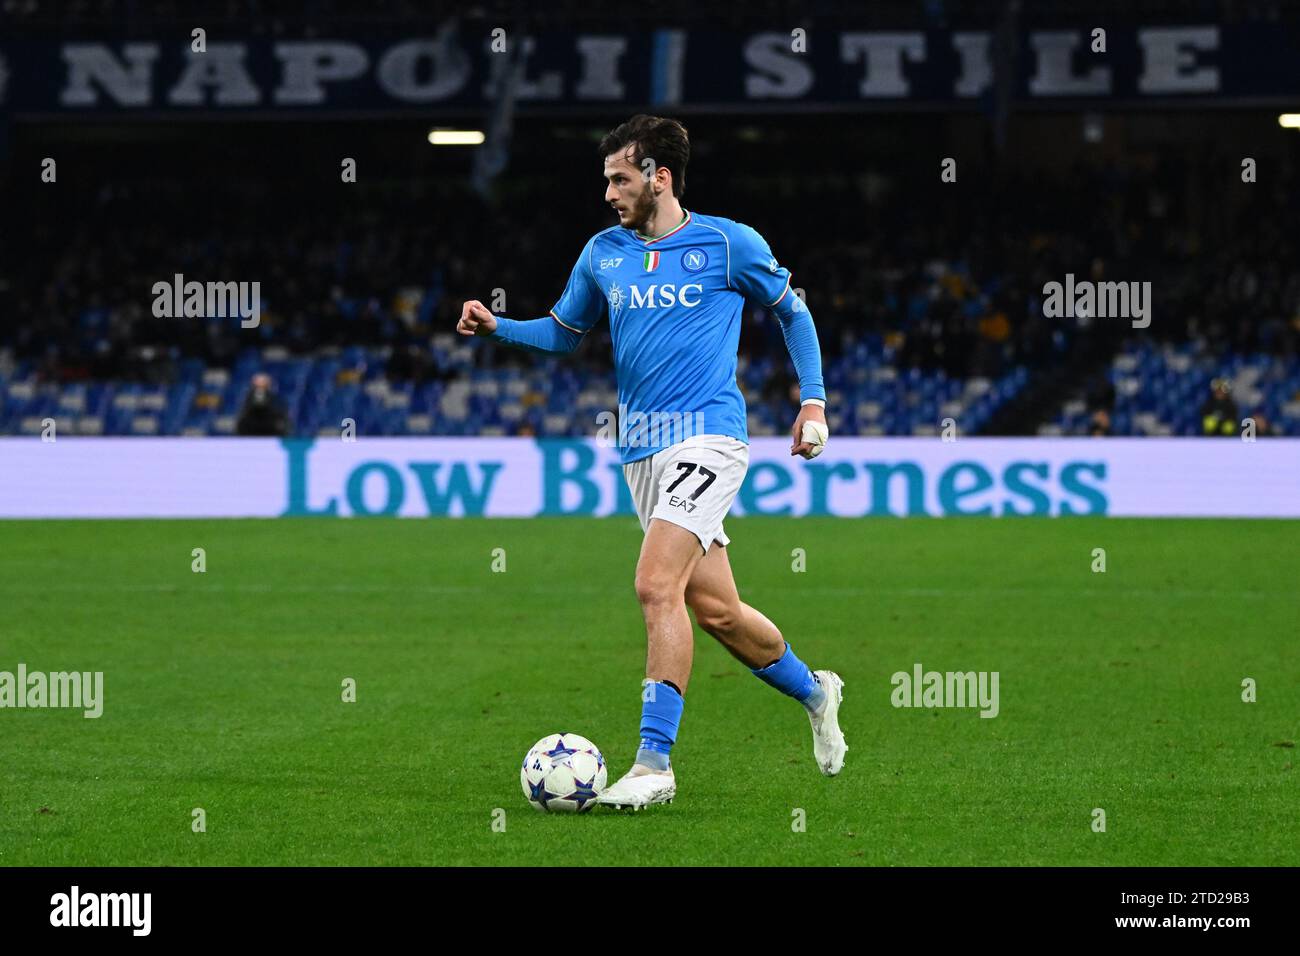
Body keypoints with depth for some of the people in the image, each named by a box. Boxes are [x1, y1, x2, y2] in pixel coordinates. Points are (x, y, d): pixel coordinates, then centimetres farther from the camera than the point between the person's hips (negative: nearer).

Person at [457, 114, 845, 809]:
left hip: (707, 437, -6)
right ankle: (813, 691, 36)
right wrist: (498, 327, 6)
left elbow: (792, 311, 10)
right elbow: (565, 331, 23)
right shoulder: (603, 253, 10)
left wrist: (812, 402, 4)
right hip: (642, 449, 6)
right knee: (714, 608, 10)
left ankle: (654, 762, -19)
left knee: (656, 586, -21)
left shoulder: (728, 243, -3)